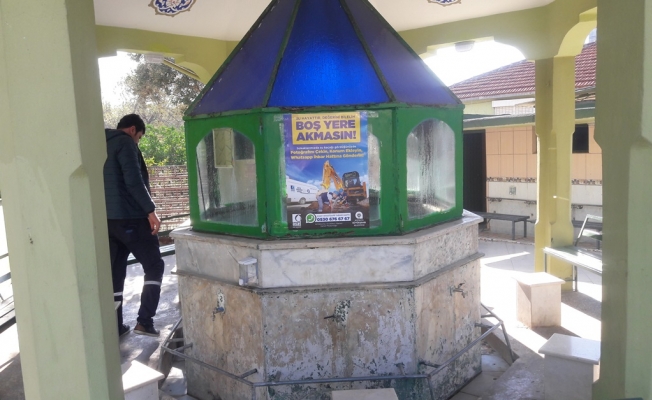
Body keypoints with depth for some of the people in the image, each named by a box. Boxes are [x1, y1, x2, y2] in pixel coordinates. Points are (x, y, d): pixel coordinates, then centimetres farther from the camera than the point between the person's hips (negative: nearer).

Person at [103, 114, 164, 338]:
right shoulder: (125, 143, -7)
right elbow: (134, 181, -18)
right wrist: (150, 210, -17)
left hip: (106, 219, 8)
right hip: (129, 217, -8)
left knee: (114, 273, 12)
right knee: (154, 266, 3)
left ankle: (115, 327, 16)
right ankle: (144, 321, -3)